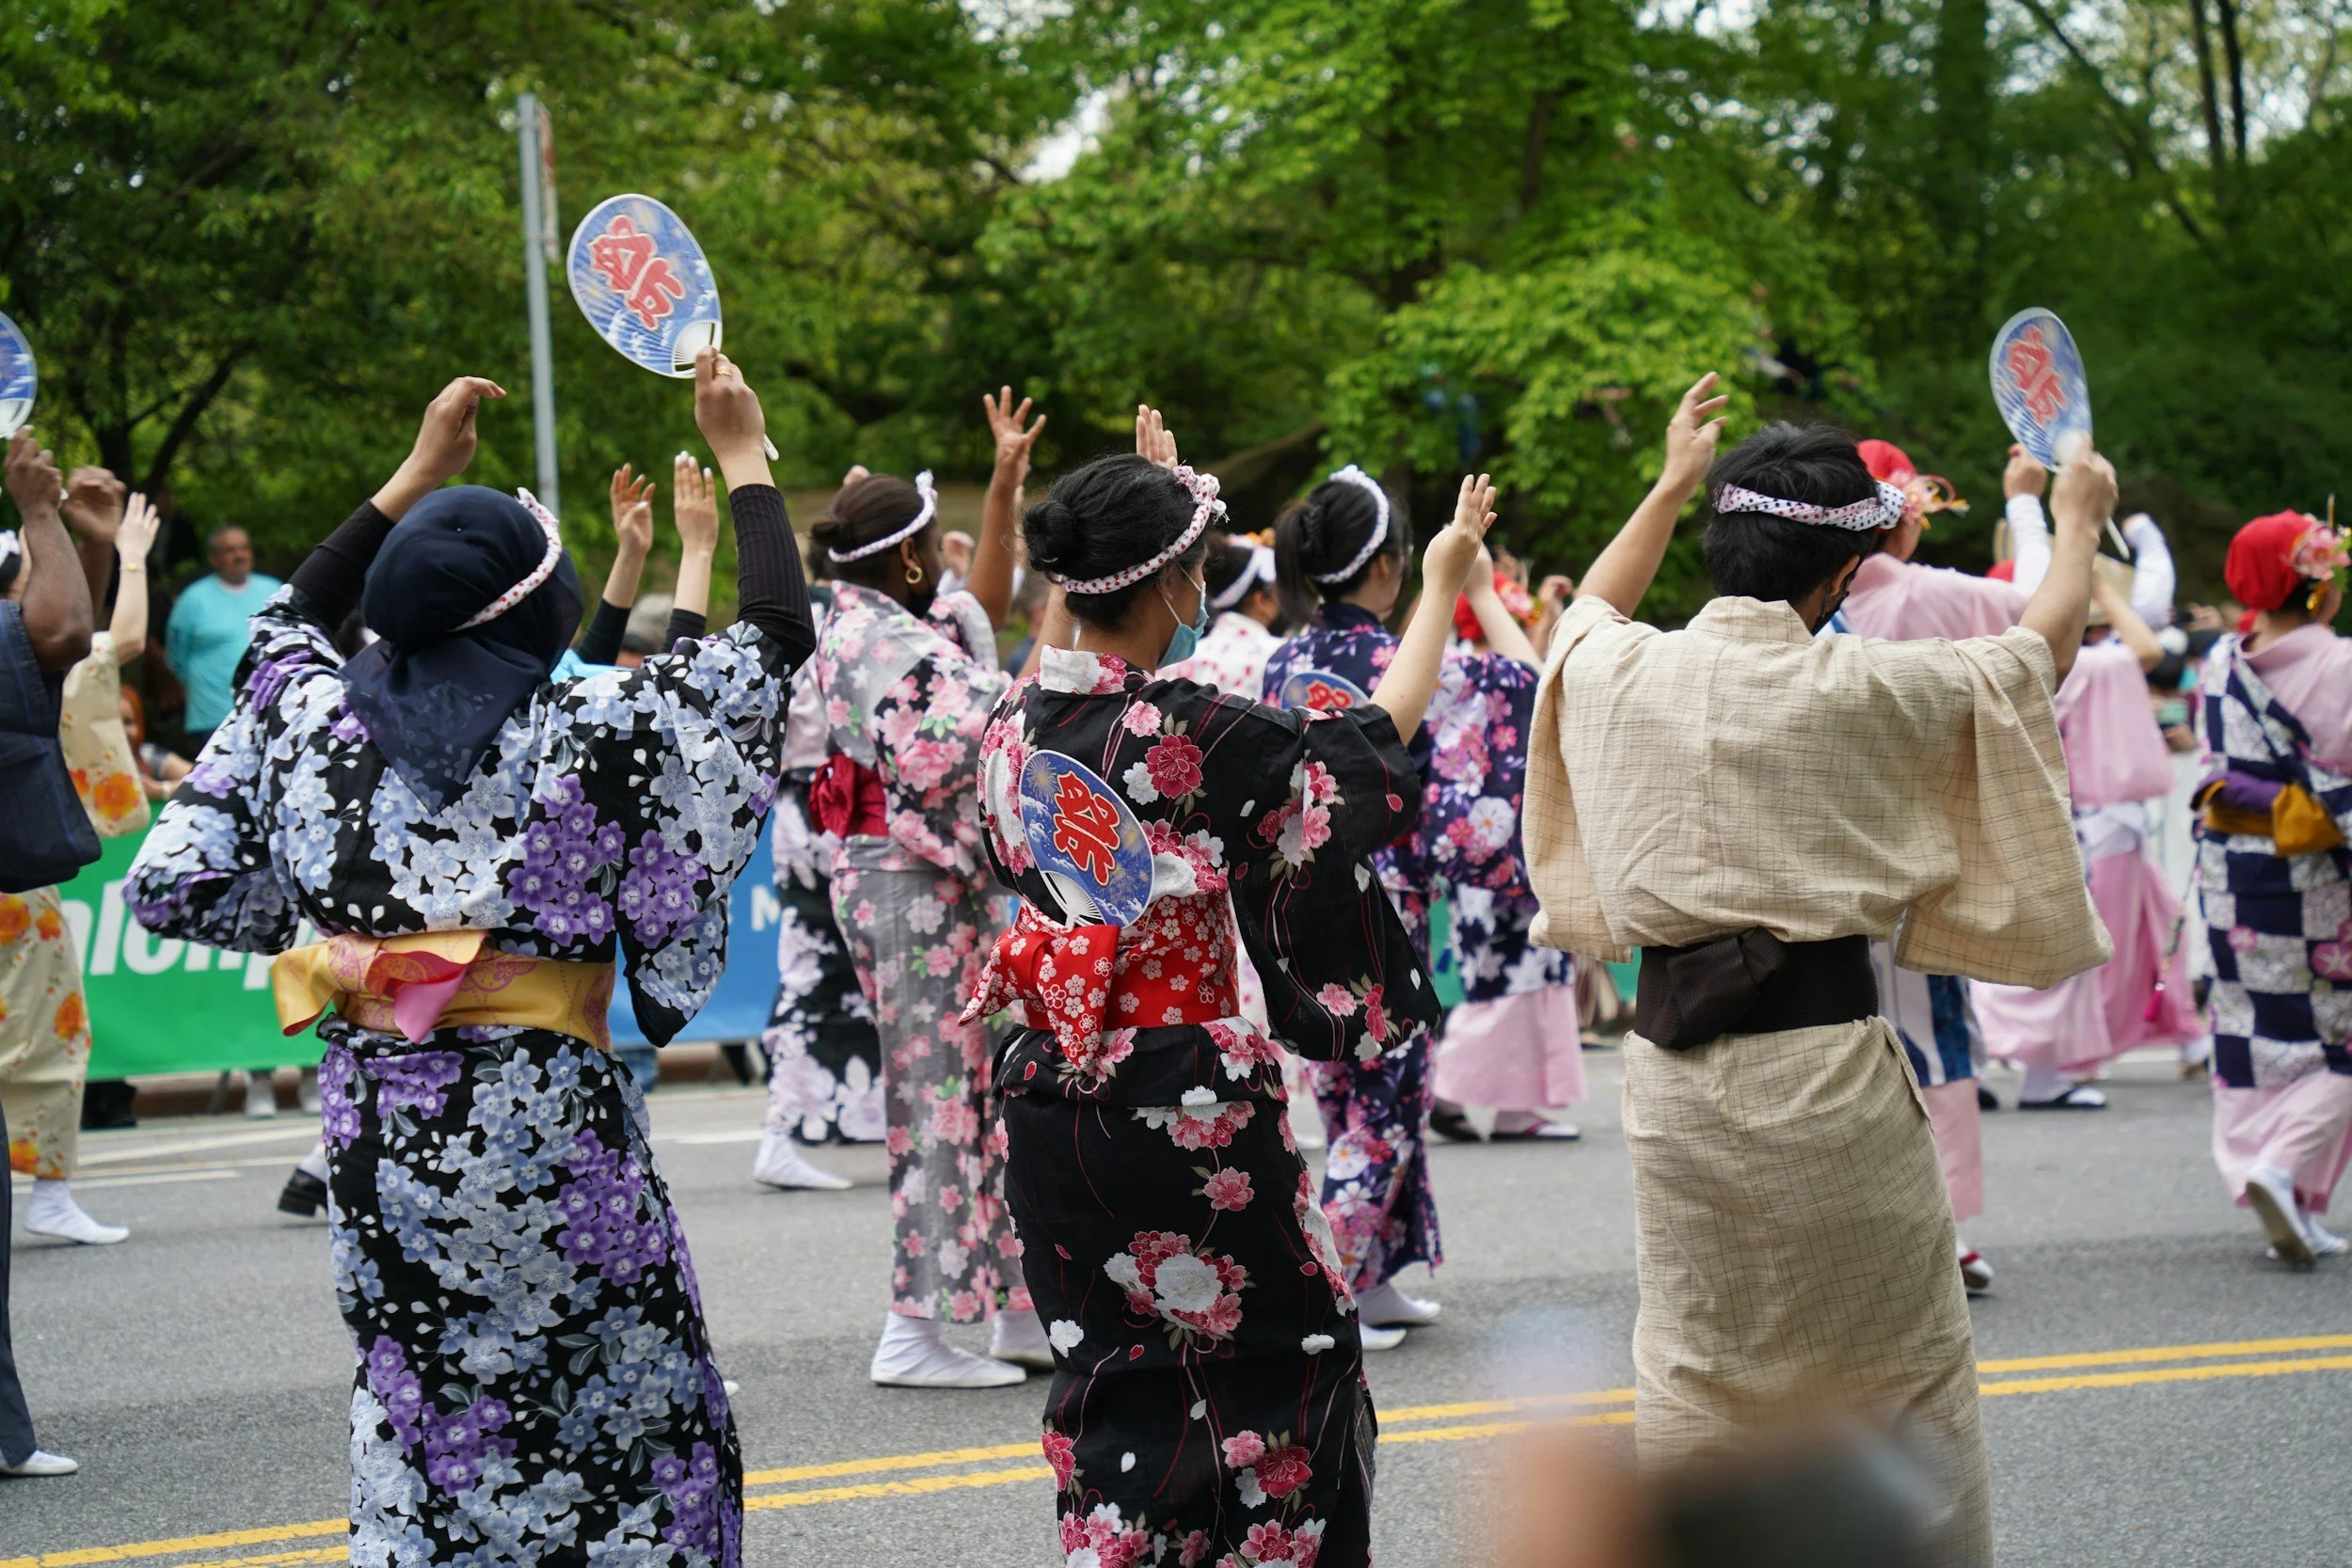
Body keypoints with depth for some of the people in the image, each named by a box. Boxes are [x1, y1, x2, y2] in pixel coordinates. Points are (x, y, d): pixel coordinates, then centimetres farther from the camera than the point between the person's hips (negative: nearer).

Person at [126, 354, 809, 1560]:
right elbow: (776, 638, 0)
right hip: (545, 1121, -4)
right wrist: (743, 454, 12)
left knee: (421, 1417, 13)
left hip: (375, 1126, 4)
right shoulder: (595, 731, -11)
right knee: (629, 1414, 9)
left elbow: (293, 621, 25)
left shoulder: (317, 721, 1)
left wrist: (418, 474, 31)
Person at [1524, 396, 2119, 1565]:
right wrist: (2078, 523, 26)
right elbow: (2041, 649, 7)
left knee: (1692, 1367, 14)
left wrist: (1672, 481, 38)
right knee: (1906, 1368, 10)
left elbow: (1593, 607, 26)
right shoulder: (1862, 692, -10)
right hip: (1826, 1066, -4)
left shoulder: (1621, 676, -1)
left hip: (1673, 1066, 4)